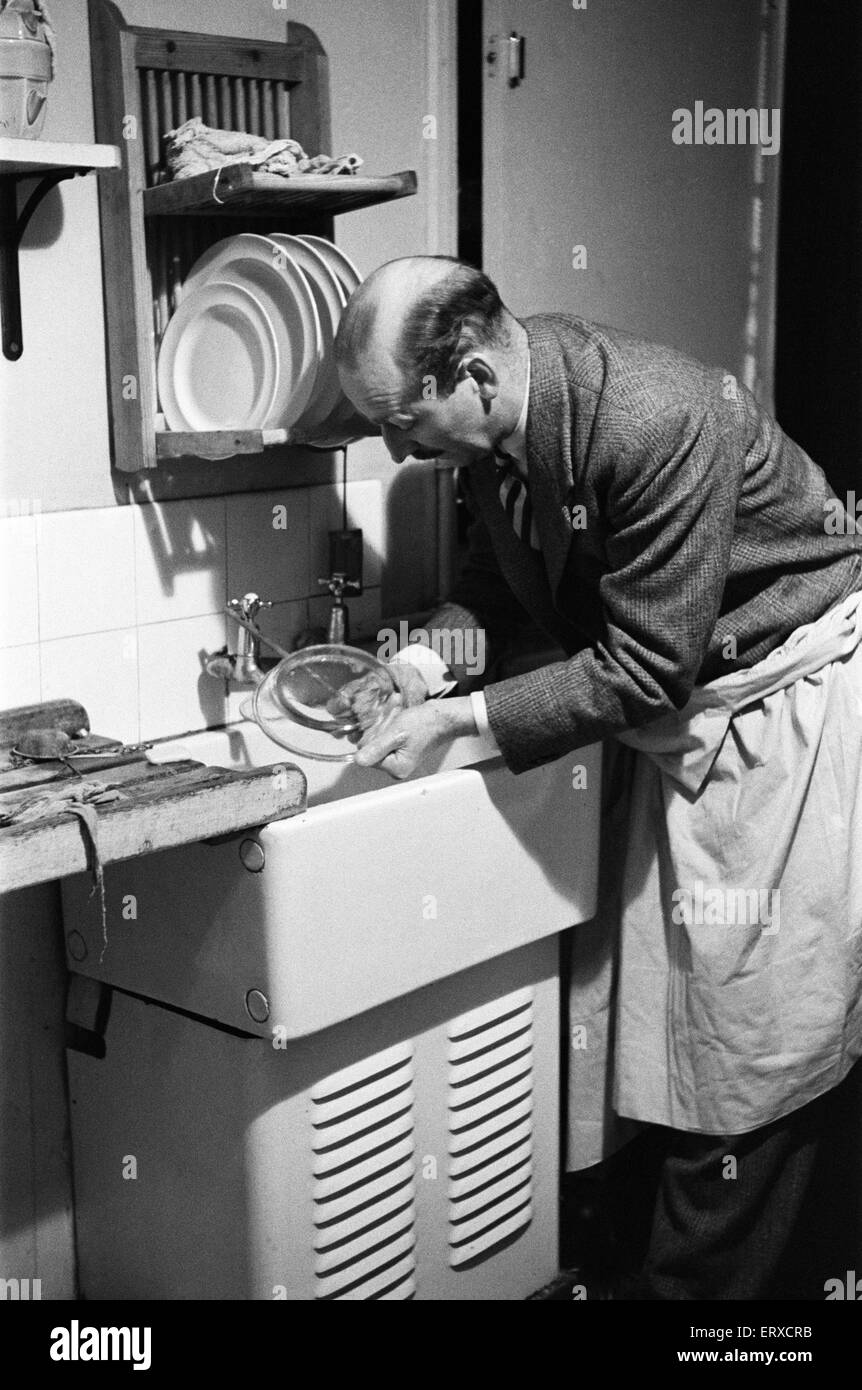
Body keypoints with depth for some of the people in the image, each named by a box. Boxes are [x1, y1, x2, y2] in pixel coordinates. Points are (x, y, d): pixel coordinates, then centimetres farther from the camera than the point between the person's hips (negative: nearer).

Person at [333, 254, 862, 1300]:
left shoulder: (659, 423, -32)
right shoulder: (493, 426, -7)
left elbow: (644, 667, -27)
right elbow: (501, 571, 11)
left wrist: (461, 721, -24)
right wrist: (434, 651, -8)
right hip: (669, 706, 8)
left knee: (752, 1030, 1)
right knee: (644, 997, 10)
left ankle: (698, 1282, 16)